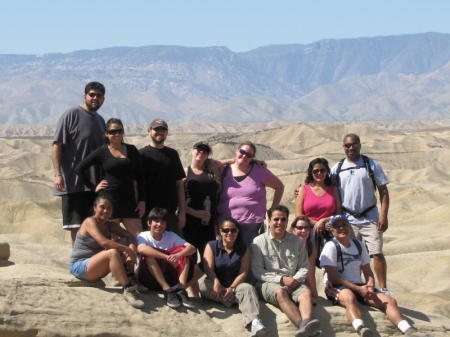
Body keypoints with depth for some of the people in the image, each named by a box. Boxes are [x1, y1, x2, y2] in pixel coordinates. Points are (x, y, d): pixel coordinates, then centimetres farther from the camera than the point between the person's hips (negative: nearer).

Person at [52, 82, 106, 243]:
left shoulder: (100, 120, 17)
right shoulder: (72, 114, -4)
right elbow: (57, 145, -9)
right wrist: (57, 174, -17)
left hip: (95, 182, 6)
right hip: (73, 181, -6)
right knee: (76, 225, -3)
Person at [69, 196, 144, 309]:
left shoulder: (110, 226, 12)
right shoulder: (90, 222, -13)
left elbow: (128, 236, 4)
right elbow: (104, 242, -27)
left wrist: (132, 248, -18)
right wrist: (127, 249, -26)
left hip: (96, 268, 8)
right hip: (79, 266, -8)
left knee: (124, 254, -8)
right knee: (113, 253, -32)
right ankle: (127, 289, -37)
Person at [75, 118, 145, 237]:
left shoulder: (132, 150, 11)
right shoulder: (101, 152, 2)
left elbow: (139, 177, 12)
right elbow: (80, 169, 2)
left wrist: (142, 200, 5)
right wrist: (93, 187, -1)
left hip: (129, 200, 3)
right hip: (109, 199, -3)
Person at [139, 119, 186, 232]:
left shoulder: (172, 154, 13)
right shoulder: (142, 154, 2)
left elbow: (180, 184, 13)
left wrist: (182, 212, 7)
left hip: (171, 213, 3)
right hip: (148, 214, -3)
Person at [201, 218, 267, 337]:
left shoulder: (244, 249, 10)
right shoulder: (211, 246, 7)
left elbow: (243, 272, -1)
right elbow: (208, 269, -8)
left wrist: (232, 288, -19)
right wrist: (216, 282, -30)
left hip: (236, 285, 0)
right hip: (217, 287, 0)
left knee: (247, 288, -33)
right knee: (204, 285, -31)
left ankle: (254, 322, -58)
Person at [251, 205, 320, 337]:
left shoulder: (296, 241, 17)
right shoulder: (259, 241, 7)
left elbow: (304, 267, 14)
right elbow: (257, 271, -1)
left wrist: (295, 279, -8)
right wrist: (281, 279, -11)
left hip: (293, 282, 3)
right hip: (269, 283, -3)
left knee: (307, 292, -29)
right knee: (281, 292, -36)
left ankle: (306, 323, -57)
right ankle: (302, 325, -56)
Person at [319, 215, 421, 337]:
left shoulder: (359, 245, 15)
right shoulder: (331, 246, -5)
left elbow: (368, 272, 15)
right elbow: (333, 278, -12)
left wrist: (370, 286, -10)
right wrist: (359, 289, -20)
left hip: (359, 286, 6)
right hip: (337, 288, -6)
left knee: (389, 300, -17)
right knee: (349, 297, -42)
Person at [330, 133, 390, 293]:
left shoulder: (371, 165, -1)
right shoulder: (337, 168, 5)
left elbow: (383, 191, -1)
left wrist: (383, 216, -9)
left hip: (370, 218, -2)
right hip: (347, 220, 2)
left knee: (377, 254, -7)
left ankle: (383, 289, 3)